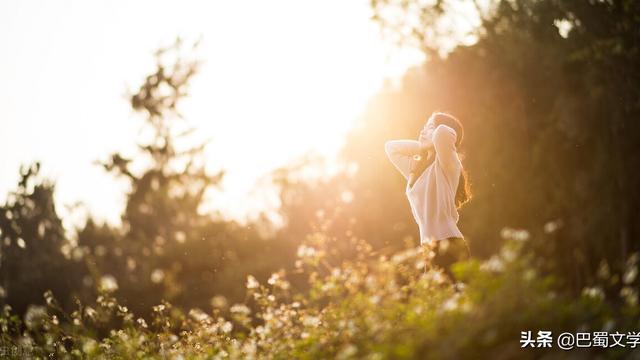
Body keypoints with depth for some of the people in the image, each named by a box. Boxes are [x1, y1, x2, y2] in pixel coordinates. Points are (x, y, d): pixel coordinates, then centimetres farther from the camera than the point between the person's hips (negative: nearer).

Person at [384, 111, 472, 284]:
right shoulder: (417, 168, 17)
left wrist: (436, 142, -3)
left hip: (449, 247, -8)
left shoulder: (447, 165, -6)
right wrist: (424, 147, 17)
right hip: (430, 249, 8)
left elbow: (443, 133, -27)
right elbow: (391, 147, 30)